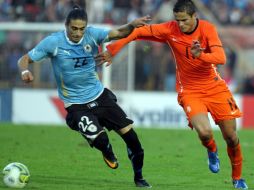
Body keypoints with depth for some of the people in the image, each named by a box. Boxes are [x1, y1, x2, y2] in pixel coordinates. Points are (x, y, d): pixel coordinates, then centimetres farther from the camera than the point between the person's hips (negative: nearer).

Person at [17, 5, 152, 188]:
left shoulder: (92, 34, -9)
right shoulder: (53, 42, -15)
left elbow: (118, 33, -18)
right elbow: (25, 59, -10)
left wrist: (132, 25, -40)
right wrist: (25, 71, -32)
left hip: (99, 95, 4)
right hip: (75, 104, -4)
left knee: (127, 130, -1)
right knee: (98, 138, -23)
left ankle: (139, 177, 20)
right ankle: (108, 154, 17)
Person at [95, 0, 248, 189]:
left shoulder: (207, 28, -13)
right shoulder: (170, 29, -13)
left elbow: (221, 58, -24)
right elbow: (138, 32, -11)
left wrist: (200, 55, -42)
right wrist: (112, 50, -16)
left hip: (215, 86, 1)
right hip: (190, 90, -1)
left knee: (231, 136, 3)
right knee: (204, 132, -25)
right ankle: (212, 151, 14)